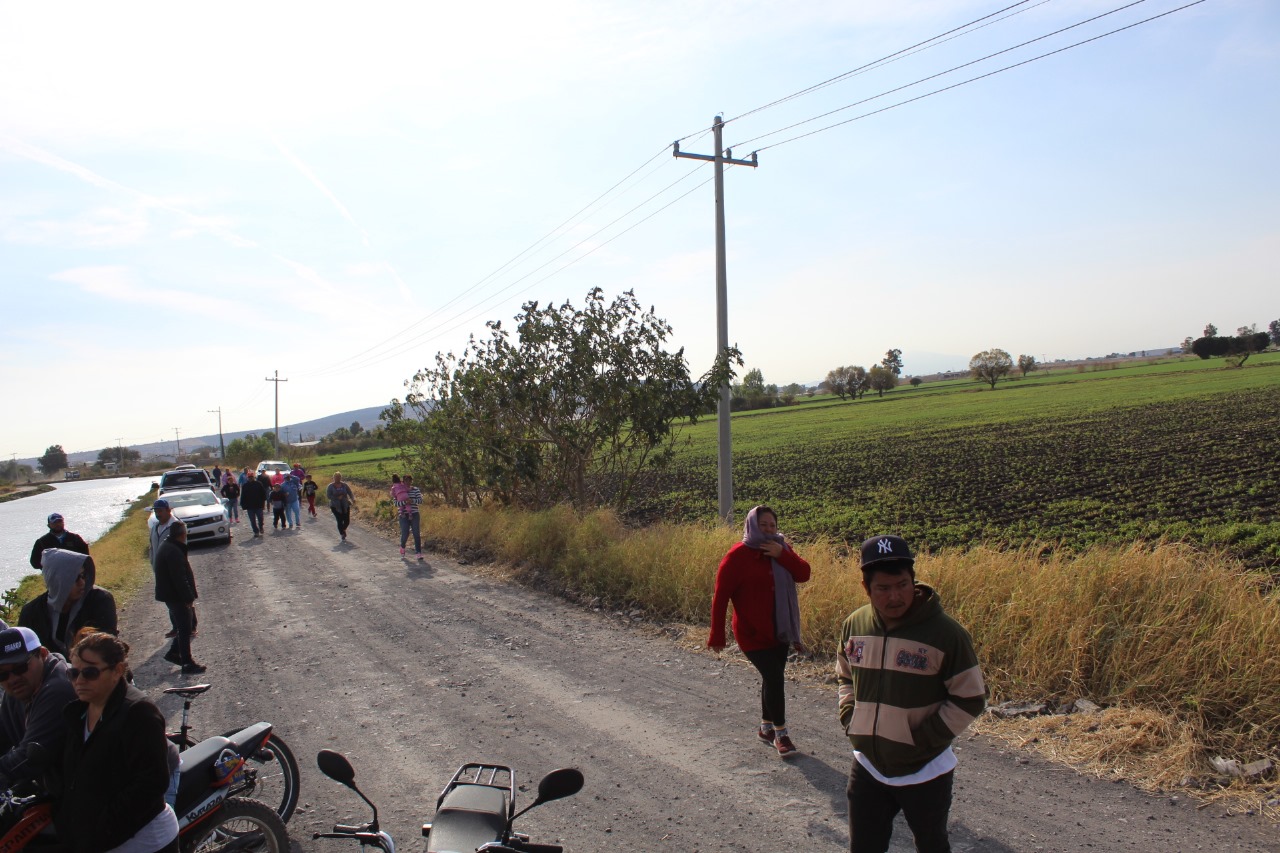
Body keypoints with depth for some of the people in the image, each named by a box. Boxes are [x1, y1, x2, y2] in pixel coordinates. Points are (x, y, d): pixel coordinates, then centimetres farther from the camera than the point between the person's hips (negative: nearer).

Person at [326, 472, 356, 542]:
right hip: (336, 506, -2)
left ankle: (343, 529, 34)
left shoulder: (344, 485, 6)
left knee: (347, 521, 0)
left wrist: (353, 499, -19)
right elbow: (328, 496, -6)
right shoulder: (330, 486, 0)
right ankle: (342, 535, 6)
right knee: (340, 521, -9)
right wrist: (337, 497, -17)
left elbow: (350, 493, -1)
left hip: (345, 505, 2)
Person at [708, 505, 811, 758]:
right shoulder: (739, 555, -13)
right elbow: (721, 596, -12)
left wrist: (782, 555, -20)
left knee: (773, 678, 16)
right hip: (753, 632, -6)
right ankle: (780, 734, 6)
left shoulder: (783, 549, 5)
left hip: (780, 631, 6)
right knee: (774, 678, -10)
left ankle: (766, 728, 33)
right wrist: (717, 636, -12)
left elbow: (803, 573, -5)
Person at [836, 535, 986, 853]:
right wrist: (849, 718, 0)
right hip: (867, 768, 4)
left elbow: (970, 699, -11)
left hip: (925, 773, -3)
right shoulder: (854, 625, -4)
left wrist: (924, 740, -15)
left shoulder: (946, 633, -18)